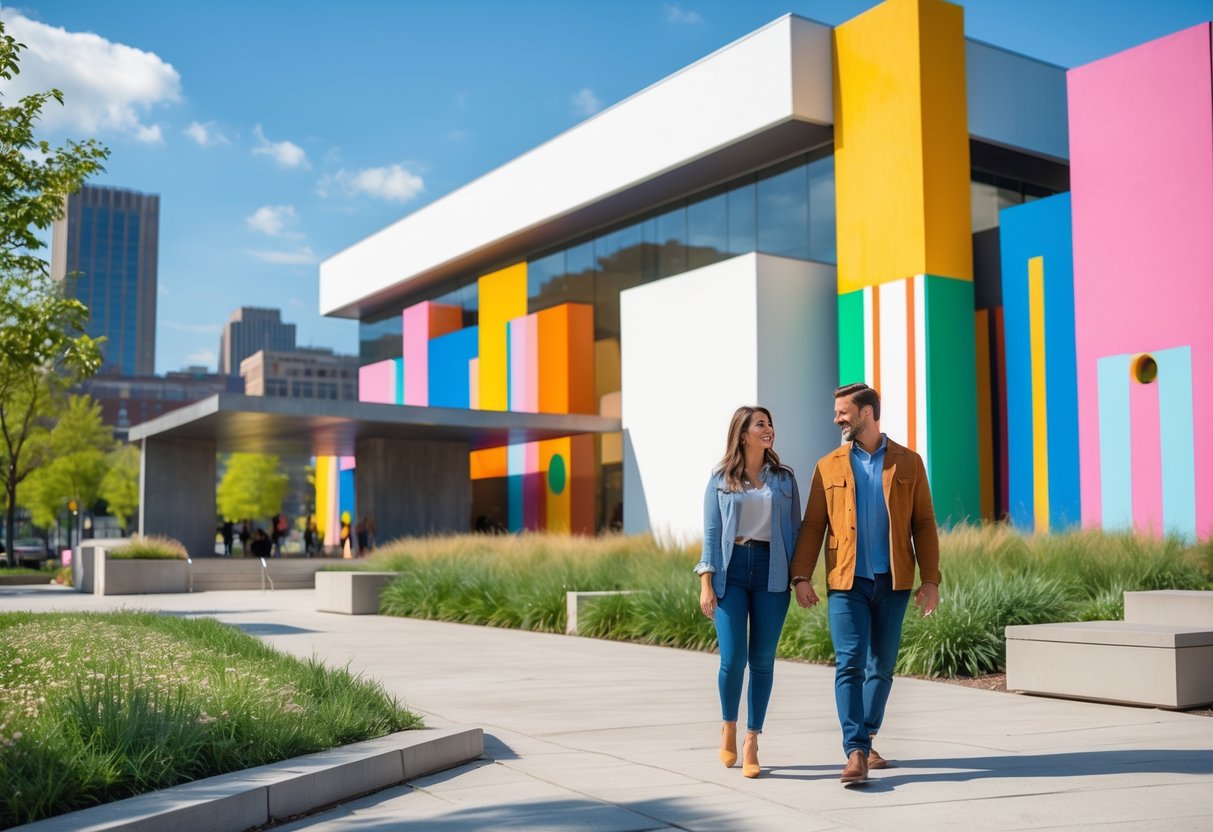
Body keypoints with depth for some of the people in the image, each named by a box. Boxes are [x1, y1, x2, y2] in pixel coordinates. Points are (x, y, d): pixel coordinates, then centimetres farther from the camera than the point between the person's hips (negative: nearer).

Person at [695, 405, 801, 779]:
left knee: (762, 660, 1)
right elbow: (711, 532, 2)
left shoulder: (785, 478, 10)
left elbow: (795, 530, 10)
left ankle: (751, 742, 13)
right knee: (733, 659, -7)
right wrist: (706, 583, -5)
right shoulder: (720, 479, 5)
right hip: (731, 569, -1)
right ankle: (728, 726, 20)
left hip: (771, 570, 2)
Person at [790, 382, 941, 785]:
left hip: (893, 583, 1)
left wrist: (930, 580, -1)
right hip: (847, 582, -1)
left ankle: (865, 742, 22)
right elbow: (812, 525, 5)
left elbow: (924, 524, 5)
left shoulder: (908, 463, 7)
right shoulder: (828, 466, 7)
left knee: (882, 667, 8)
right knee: (850, 664, -9)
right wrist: (801, 576, -5)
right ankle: (855, 753, -9)